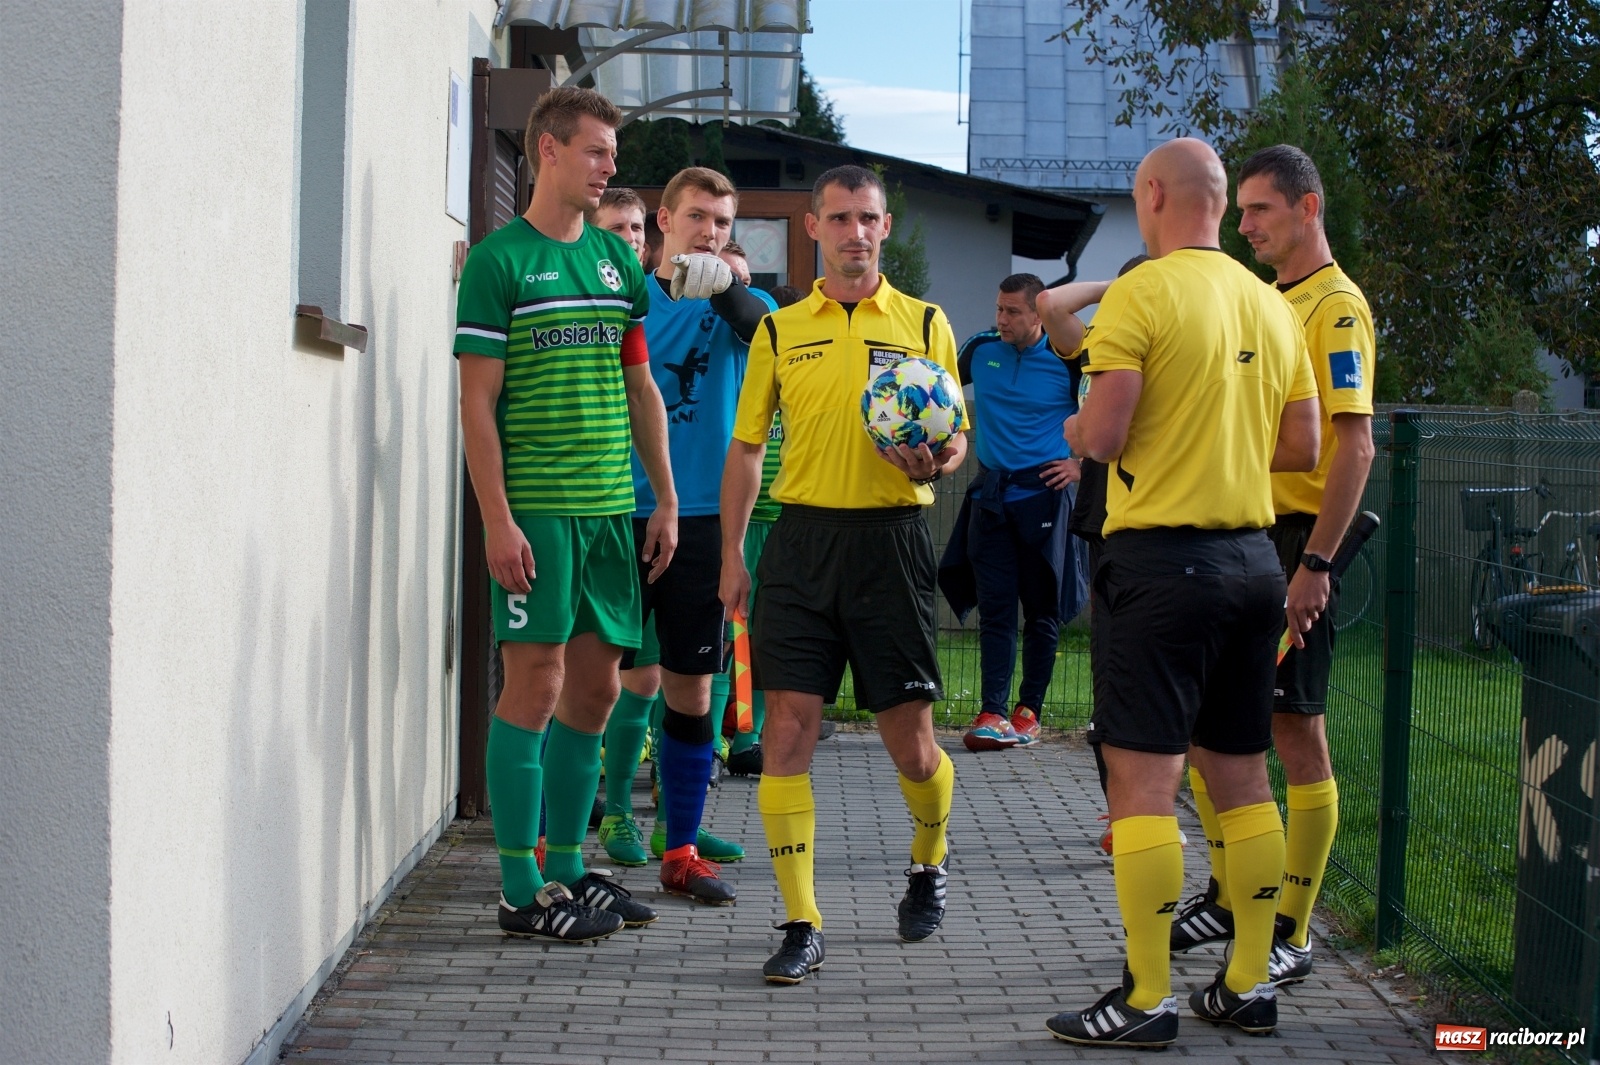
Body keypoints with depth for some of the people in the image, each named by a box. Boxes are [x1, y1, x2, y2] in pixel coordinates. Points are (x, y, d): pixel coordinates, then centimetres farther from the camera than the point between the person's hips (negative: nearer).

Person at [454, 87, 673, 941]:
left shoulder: (617, 258, 14)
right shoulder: (499, 260, -5)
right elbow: (477, 402, -8)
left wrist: (664, 500, 13)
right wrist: (497, 519, -15)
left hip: (612, 509, 6)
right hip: (535, 512, -6)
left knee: (595, 689, 9)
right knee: (535, 685, -4)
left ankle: (566, 864, 19)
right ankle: (520, 887, 3)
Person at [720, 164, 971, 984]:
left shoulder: (924, 323, 7)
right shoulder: (780, 331, 10)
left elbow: (955, 438, 7)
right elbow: (746, 448, 13)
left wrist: (934, 461, -16)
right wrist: (732, 553, 5)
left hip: (891, 538, -1)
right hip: (802, 538, 1)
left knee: (910, 743, 4)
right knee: (787, 728, -7)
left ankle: (928, 861, 36)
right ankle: (801, 924, 1)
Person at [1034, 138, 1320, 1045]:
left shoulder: (1142, 292, -10)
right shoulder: (1272, 305, 10)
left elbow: (1102, 436, -16)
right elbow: (1302, 448, 13)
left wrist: (1072, 428, 6)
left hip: (1162, 555, -7)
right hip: (1253, 555, 7)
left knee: (1142, 778, -3)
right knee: (1241, 774, 13)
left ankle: (1147, 1000, -2)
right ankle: (1249, 985, 20)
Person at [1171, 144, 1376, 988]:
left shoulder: (1335, 305, -10)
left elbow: (1355, 445, -17)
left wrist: (1315, 563, -22)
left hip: (1296, 539, -9)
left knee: (1295, 730, -4)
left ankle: (1292, 935, 4)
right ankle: (1227, 898, 26)